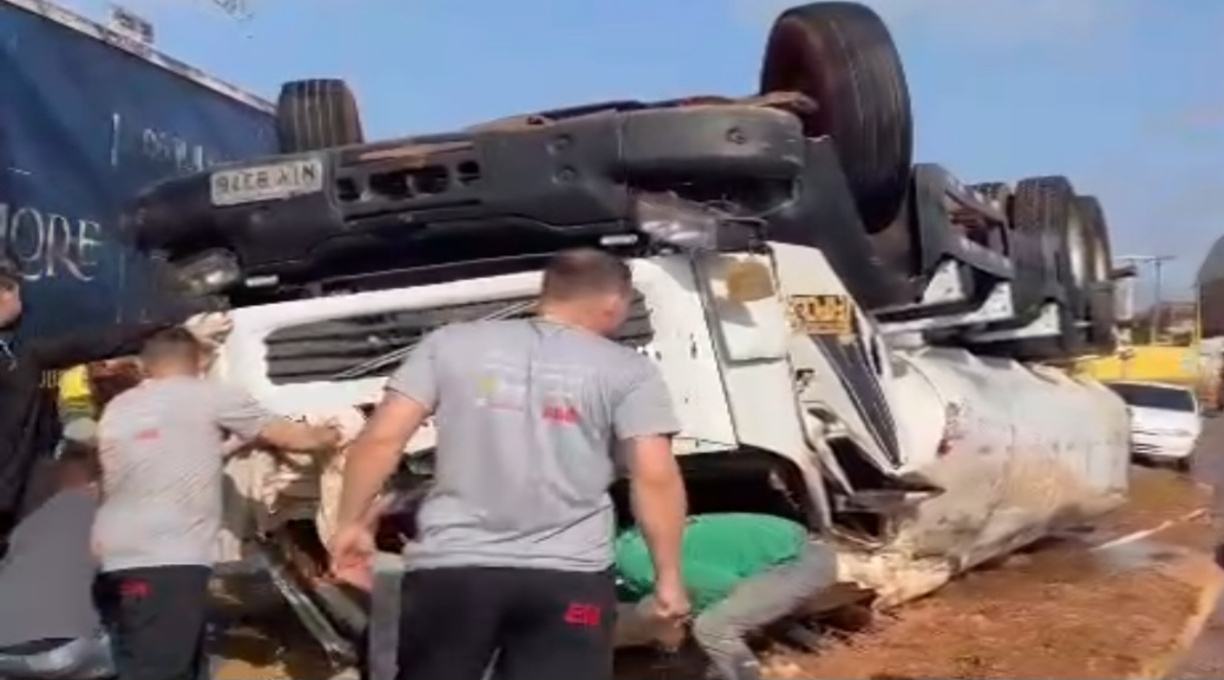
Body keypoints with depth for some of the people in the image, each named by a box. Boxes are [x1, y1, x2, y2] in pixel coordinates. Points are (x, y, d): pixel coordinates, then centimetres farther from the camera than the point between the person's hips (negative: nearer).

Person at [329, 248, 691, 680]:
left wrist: (351, 523, 12)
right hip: (567, 575, -1)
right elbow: (655, 477, -6)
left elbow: (380, 439, 3)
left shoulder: (451, 343, 8)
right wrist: (669, 575, 2)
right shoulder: (627, 371, 4)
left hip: (450, 566, 2)